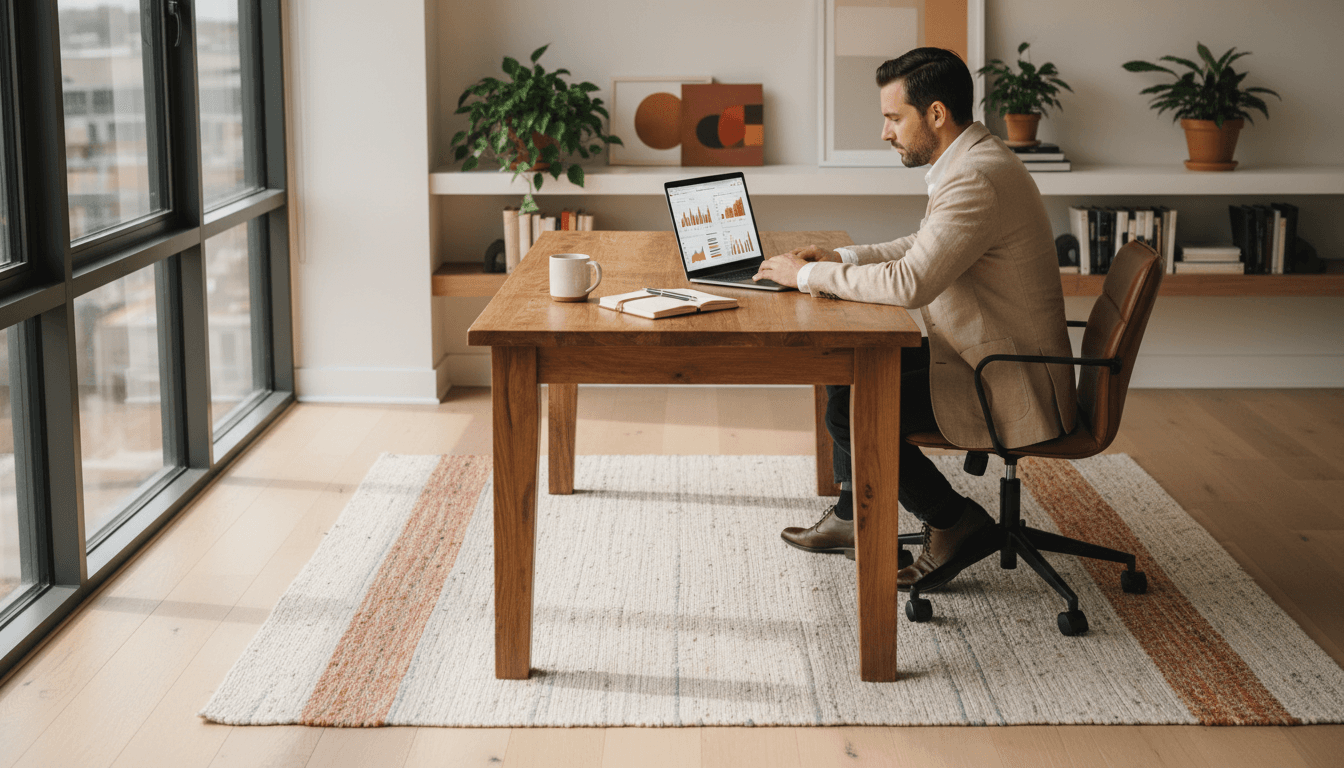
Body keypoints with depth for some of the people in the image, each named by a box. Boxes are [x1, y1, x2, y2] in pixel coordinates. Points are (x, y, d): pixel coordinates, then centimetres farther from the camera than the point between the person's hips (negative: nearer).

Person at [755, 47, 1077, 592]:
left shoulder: (977, 179, -25)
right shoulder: (971, 161, 9)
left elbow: (911, 282, -31)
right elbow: (924, 248, 23)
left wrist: (809, 275, -17)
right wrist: (842, 259, 9)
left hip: (1011, 389, -11)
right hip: (988, 358, 11)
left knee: (852, 412, -16)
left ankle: (953, 521, 1)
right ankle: (854, 515, 25)